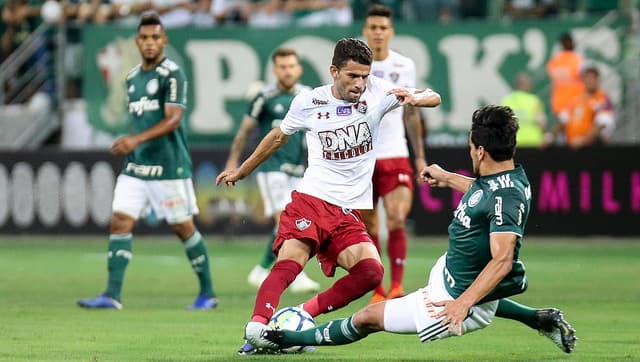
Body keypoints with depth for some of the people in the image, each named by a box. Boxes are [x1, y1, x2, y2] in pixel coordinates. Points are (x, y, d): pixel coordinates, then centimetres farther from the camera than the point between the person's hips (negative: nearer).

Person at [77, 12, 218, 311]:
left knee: (182, 227, 1)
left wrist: (136, 139, -30)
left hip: (169, 167, -7)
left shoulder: (172, 74, -10)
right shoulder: (132, 77, 13)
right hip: (136, 167, 7)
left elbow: (173, 120, -20)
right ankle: (112, 295, -8)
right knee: (120, 222, -6)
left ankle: (207, 293, 15)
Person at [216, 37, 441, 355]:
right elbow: (279, 136, 21)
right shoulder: (309, 102, 2)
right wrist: (240, 172, 32)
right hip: (311, 199, -2)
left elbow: (433, 98, 1)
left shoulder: (376, 92, 1)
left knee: (371, 272, -21)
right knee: (288, 263, -27)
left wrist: (415, 98, -24)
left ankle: (303, 316, -11)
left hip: (350, 212, 2)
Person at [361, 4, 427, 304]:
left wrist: (420, 156, 13)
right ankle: (377, 291, 13)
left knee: (396, 220, -16)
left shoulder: (404, 66, 6)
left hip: (395, 155, 0)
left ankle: (396, 287, -11)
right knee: (368, 229, 2)